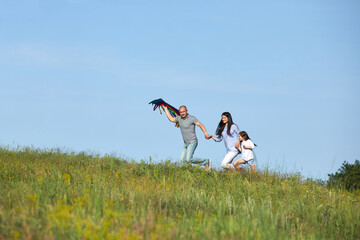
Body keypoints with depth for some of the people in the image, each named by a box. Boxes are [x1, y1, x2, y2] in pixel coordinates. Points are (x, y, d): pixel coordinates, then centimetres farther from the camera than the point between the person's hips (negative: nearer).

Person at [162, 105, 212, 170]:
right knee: (182, 160, 5)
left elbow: (201, 125, -22)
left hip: (192, 142, -8)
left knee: (188, 159, -21)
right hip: (186, 143, 8)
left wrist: (206, 134, -38)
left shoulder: (192, 118, -13)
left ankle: (206, 162, -4)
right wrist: (166, 109, 27)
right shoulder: (179, 118, 8)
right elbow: (171, 119, 26)